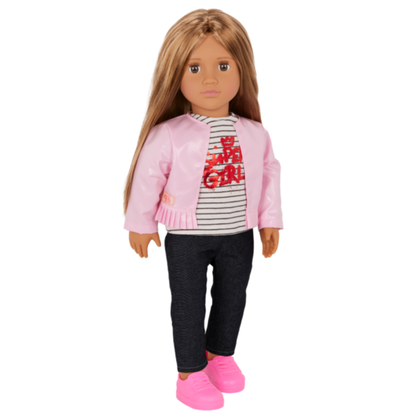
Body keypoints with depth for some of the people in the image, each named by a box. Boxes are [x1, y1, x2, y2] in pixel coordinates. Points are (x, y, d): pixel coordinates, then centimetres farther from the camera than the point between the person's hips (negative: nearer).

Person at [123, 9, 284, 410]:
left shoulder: (254, 133, -4)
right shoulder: (168, 134, -14)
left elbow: (269, 173, 7)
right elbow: (148, 176, -5)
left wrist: (270, 219, 9)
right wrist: (141, 223, 3)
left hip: (238, 237, 4)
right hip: (186, 239, -3)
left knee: (232, 298, 18)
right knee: (188, 304, 8)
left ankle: (221, 355, 41)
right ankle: (190, 373, 24)